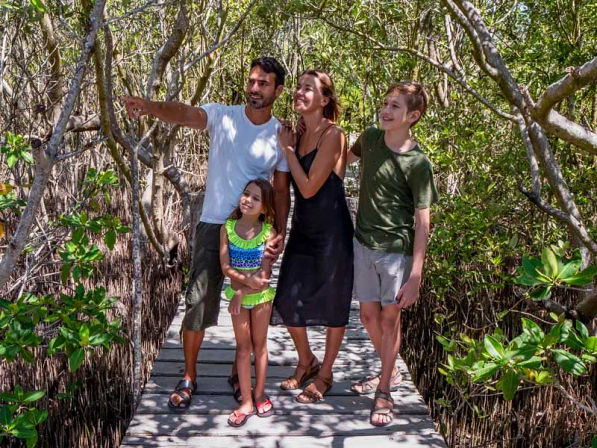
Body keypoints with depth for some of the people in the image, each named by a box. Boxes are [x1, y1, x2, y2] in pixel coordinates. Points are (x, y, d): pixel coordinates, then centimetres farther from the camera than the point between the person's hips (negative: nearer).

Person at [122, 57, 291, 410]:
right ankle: (189, 378, 18)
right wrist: (150, 107, -43)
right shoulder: (222, 116, -4)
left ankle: (239, 373, 29)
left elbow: (282, 190, 5)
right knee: (199, 301, 1)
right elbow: (185, 114, -23)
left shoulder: (281, 136, 0)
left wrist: (281, 232, -7)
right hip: (214, 225, -1)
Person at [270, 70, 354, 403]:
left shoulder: (333, 135, -16)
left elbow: (309, 187, -19)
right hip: (302, 229, 7)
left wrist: (288, 150, -12)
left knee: (333, 305, 9)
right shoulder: (299, 135, 6)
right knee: (287, 301, 9)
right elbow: (294, 189, 10)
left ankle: (325, 374, 28)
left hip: (332, 232, -7)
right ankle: (306, 362, 35)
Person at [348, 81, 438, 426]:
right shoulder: (370, 138, 0)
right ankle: (389, 370, 39)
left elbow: (423, 221, -14)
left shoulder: (418, 164, -15)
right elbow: (347, 157, 25)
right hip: (364, 243, 5)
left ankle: (384, 391, 21)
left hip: (397, 249, -5)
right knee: (368, 314, 14)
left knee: (389, 318, 5)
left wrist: (416, 276, -17)